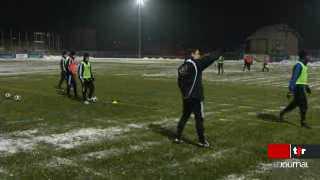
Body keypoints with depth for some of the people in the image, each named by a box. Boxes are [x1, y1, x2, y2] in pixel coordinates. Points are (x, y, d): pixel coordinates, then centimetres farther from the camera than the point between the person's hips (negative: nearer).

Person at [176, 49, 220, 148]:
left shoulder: (182, 67, 9)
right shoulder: (195, 64, -11)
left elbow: (179, 82, 13)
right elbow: (207, 59, -13)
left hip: (186, 97, 7)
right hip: (195, 97, -7)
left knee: (185, 116, 17)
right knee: (199, 118, 1)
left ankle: (178, 137, 20)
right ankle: (202, 141, 6)